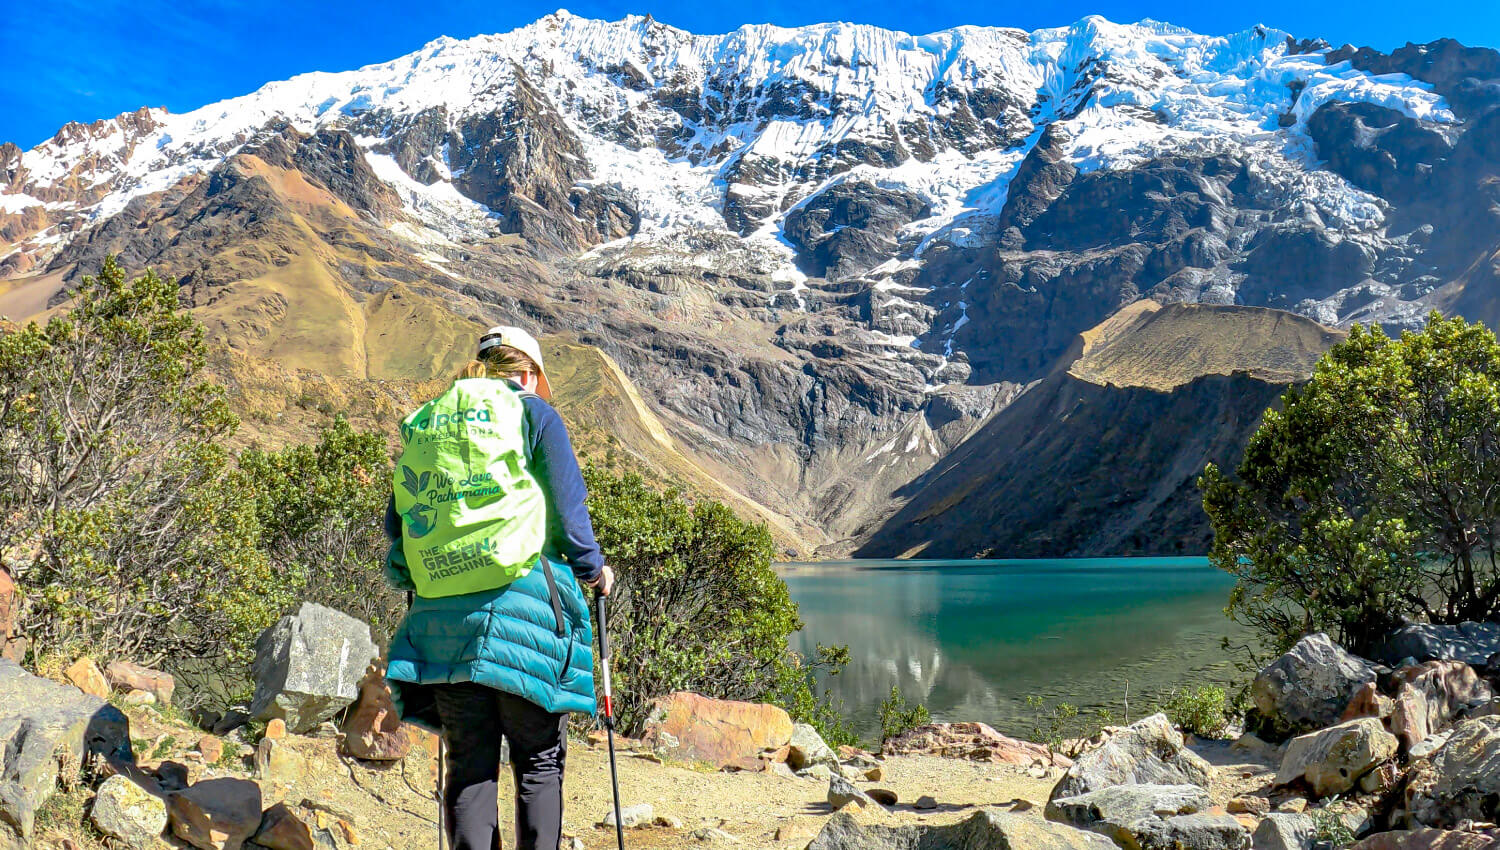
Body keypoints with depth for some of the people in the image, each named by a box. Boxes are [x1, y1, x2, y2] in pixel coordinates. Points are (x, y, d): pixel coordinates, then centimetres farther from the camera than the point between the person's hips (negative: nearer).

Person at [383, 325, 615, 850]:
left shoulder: (421, 423, 17)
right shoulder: (532, 413, 3)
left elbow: (395, 524, 18)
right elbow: (567, 510, -1)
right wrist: (593, 570, 15)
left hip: (442, 618, 4)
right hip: (521, 606, -4)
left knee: (468, 764, 10)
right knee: (539, 759, 6)